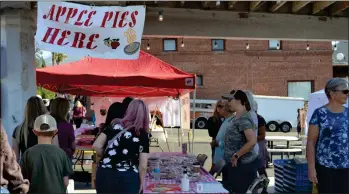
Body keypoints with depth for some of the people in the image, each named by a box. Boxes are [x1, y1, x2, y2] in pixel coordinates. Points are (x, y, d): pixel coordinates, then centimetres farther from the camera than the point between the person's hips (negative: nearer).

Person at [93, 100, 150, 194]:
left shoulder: (114, 126, 5)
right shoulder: (143, 134, -3)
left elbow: (96, 146, 1)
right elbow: (143, 166, -6)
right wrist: (140, 184, 8)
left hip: (105, 175, 4)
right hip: (127, 179, -3)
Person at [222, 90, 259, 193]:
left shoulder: (243, 119, -20)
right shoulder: (238, 117, 11)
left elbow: (252, 141, -30)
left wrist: (236, 155, -23)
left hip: (243, 164, -10)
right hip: (238, 164, 10)